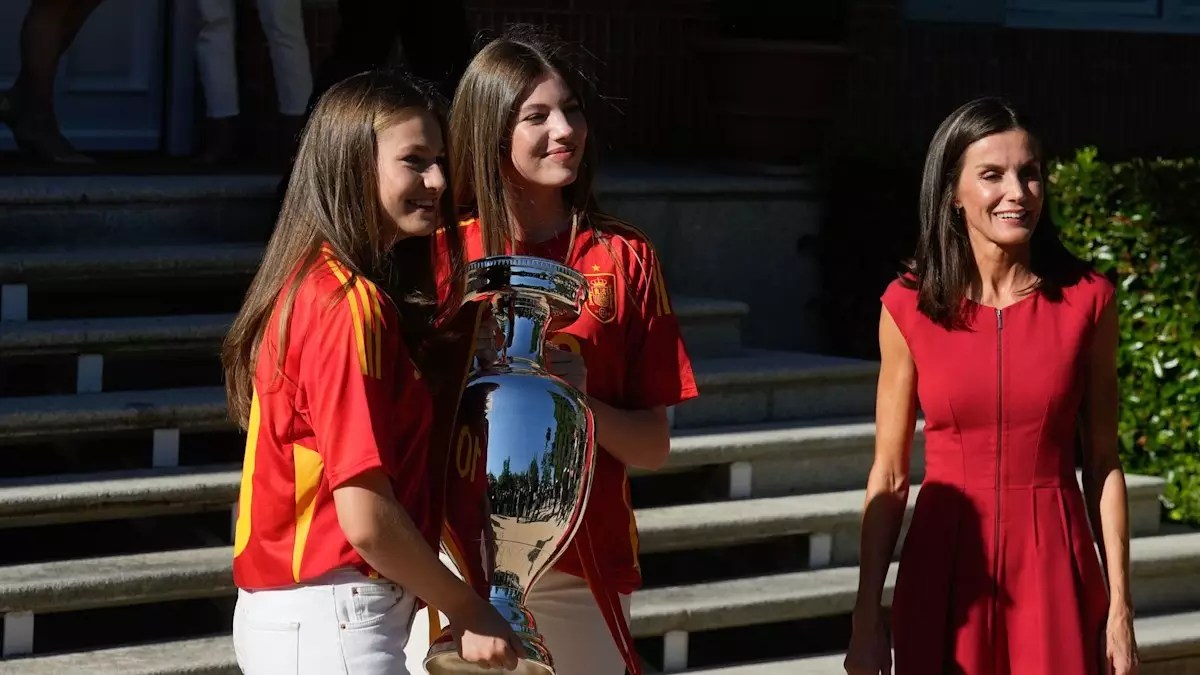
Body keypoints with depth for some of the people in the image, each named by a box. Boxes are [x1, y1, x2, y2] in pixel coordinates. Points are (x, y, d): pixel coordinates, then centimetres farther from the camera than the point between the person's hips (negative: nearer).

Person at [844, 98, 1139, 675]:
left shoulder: (1086, 301, -2)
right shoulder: (909, 307, -2)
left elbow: (1102, 465, 2)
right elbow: (888, 477, 2)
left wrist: (1120, 607, 0)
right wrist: (866, 618, 0)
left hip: (1054, 566, 0)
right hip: (946, 569, 0)